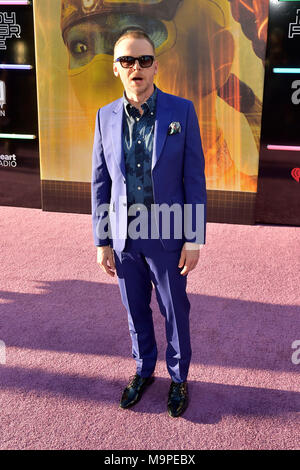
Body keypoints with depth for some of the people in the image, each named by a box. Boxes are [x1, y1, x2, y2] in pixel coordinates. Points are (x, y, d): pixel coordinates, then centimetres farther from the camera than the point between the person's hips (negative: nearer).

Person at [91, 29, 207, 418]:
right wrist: (102, 242, 2)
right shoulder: (106, 117, -1)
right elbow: (101, 182, 3)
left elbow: (194, 178, -7)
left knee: (175, 312, 13)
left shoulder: (182, 111, -9)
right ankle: (144, 371, 41)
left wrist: (194, 239, -9)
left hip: (167, 236, -2)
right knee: (136, 311, 18)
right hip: (124, 237, 3)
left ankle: (178, 377, 36)